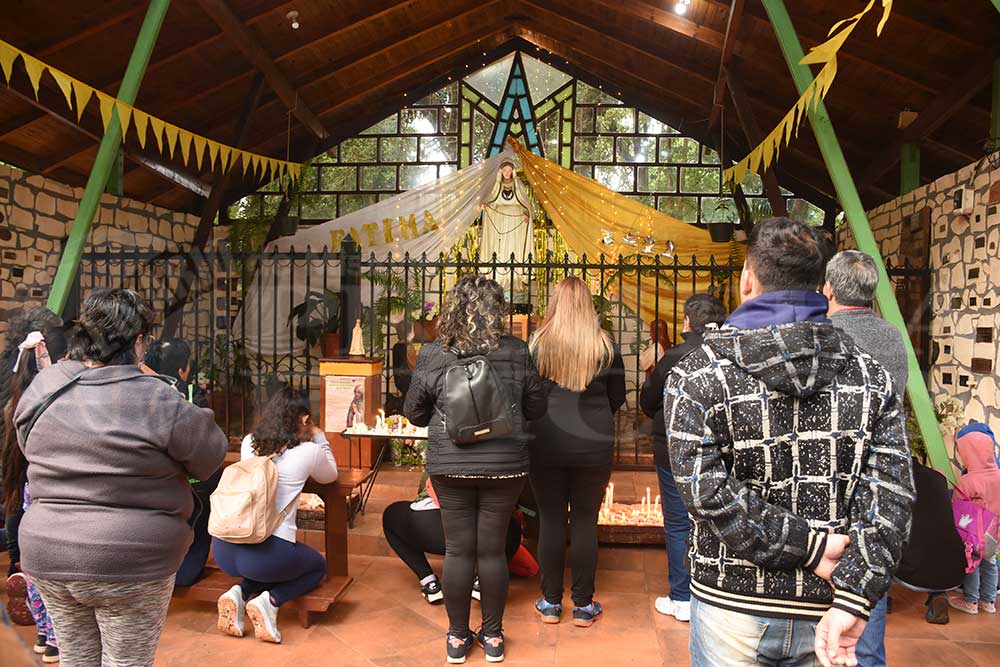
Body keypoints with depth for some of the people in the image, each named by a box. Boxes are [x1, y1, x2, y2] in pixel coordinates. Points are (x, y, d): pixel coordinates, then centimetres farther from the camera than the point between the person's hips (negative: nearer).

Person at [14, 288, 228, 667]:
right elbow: (210, 456, -9)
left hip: (47, 558, 6)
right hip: (129, 564, -5)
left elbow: (30, 448, 16)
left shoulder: (41, 389, -1)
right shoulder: (156, 400, -19)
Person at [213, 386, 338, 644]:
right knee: (318, 566, 25)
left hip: (223, 548, 5)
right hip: (269, 552, -5)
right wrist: (318, 437, 26)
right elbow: (330, 476, 20)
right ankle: (269, 601, -1)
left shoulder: (248, 443, 10)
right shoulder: (309, 451, -2)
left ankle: (239, 593, 7)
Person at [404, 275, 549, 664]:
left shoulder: (433, 355, -7)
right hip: (504, 464, 0)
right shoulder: (517, 354, -7)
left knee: (458, 550, 11)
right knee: (493, 549, 11)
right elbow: (537, 409, 3)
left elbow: (414, 413, 2)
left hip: (450, 466, 0)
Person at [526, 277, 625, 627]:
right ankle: (583, 605, 19)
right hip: (593, 446, 0)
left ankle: (551, 603, 21)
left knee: (550, 520, 10)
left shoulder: (537, 343, -4)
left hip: (546, 443, 0)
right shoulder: (605, 345, -3)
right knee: (585, 522, 9)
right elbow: (617, 397, 6)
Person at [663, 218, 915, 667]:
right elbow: (890, 496, -11)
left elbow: (708, 495, -20)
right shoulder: (871, 375, -3)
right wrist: (850, 603, -16)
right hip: (821, 610, 3)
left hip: (732, 606, -2)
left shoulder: (696, 376, -13)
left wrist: (809, 548, -12)